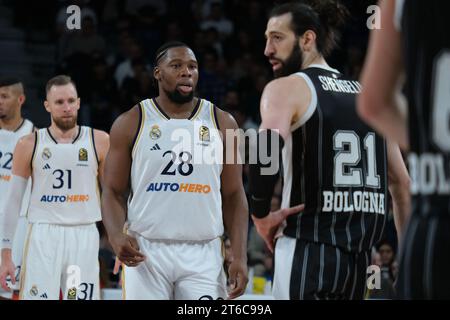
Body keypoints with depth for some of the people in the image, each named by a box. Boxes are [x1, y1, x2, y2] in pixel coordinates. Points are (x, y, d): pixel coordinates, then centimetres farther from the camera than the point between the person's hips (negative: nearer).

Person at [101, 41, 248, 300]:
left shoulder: (222, 124, 6)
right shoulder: (131, 124, 2)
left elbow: (233, 196, 7)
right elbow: (114, 192, 4)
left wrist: (240, 257, -4)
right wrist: (116, 236, -16)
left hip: (203, 256, 1)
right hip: (145, 252, -1)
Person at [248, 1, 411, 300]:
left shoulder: (286, 88, -3)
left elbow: (267, 154, -23)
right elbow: (402, 182, 19)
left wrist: (261, 214, -9)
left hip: (308, 250, -6)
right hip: (360, 253, 7)